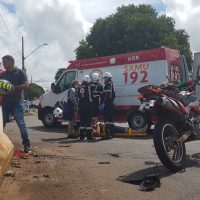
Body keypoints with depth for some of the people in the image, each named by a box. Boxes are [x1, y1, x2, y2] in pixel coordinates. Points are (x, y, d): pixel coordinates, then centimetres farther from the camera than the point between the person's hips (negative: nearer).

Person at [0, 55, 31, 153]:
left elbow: (26, 85, -7)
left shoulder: (20, 72, 2)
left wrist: (13, 87, -17)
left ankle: (26, 144, -1)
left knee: (21, 123, -7)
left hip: (16, 103, -5)